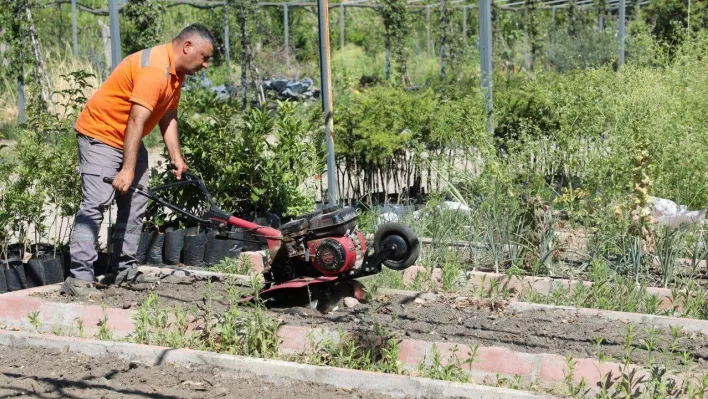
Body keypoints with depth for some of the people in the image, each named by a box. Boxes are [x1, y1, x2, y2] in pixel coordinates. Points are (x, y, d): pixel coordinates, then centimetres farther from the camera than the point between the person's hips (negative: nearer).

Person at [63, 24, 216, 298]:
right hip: (100, 135, -10)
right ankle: (79, 277, -18)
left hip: (129, 140, 11)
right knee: (95, 203, -17)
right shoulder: (155, 69, -26)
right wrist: (127, 170, -33)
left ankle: (124, 270, 14)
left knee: (135, 205, 8)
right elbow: (136, 121, -31)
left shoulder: (176, 72, 6)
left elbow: (168, 118, 11)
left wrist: (177, 158, 1)